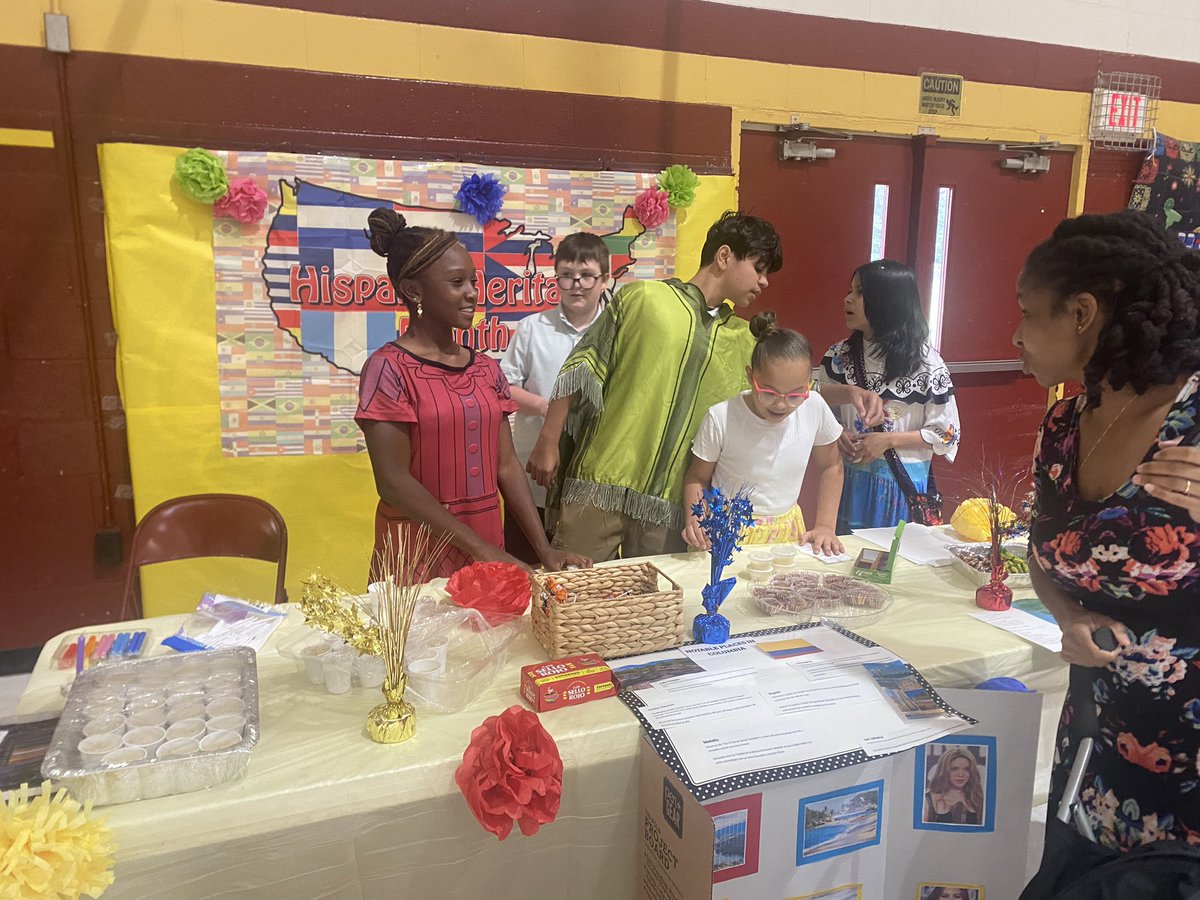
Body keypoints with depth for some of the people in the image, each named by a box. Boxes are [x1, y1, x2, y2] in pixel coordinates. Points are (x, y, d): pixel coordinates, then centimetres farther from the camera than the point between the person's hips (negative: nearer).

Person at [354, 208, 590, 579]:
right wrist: (481, 549, -18)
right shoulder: (388, 368, -12)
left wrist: (545, 550, -2)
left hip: (487, 557, 6)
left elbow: (506, 467, 6)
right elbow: (393, 482, -17)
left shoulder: (486, 369, 6)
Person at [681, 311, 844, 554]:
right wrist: (693, 521, -22)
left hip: (787, 531, 4)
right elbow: (697, 478, -4)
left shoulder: (814, 408, -9)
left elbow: (830, 466, 9)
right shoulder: (721, 418, -17)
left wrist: (825, 526, 2)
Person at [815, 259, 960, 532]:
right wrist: (837, 434, -10)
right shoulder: (839, 356, 1)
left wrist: (888, 440, -15)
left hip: (904, 482, -3)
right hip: (849, 480, 3)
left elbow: (947, 433, -6)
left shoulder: (925, 363, -9)